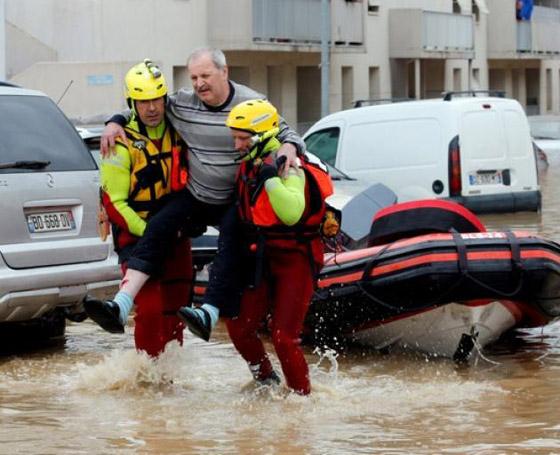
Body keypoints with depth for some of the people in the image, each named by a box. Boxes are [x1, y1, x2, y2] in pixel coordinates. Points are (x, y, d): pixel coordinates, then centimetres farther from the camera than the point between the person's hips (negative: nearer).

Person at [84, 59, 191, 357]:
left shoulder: (176, 131, 4)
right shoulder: (122, 143, -12)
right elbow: (114, 202, -13)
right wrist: (148, 233, -20)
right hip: (136, 235, -5)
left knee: (175, 310, 10)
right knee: (149, 310, -16)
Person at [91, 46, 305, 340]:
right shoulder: (182, 103, -1)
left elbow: (286, 133, -3)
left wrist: (289, 148, -26)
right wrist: (116, 123, -2)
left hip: (237, 201, -3)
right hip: (195, 195, 3)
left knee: (231, 241, -29)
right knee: (158, 228, -16)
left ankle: (209, 313, -42)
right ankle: (120, 306, -25)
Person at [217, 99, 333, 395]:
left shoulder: (289, 168, -18)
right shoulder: (249, 166, 8)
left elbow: (292, 213, -36)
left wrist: (270, 176, -35)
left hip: (295, 260, -8)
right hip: (261, 259, 8)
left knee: (284, 336, -12)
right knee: (239, 327, 3)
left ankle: (302, 395, 4)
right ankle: (266, 381, 24)